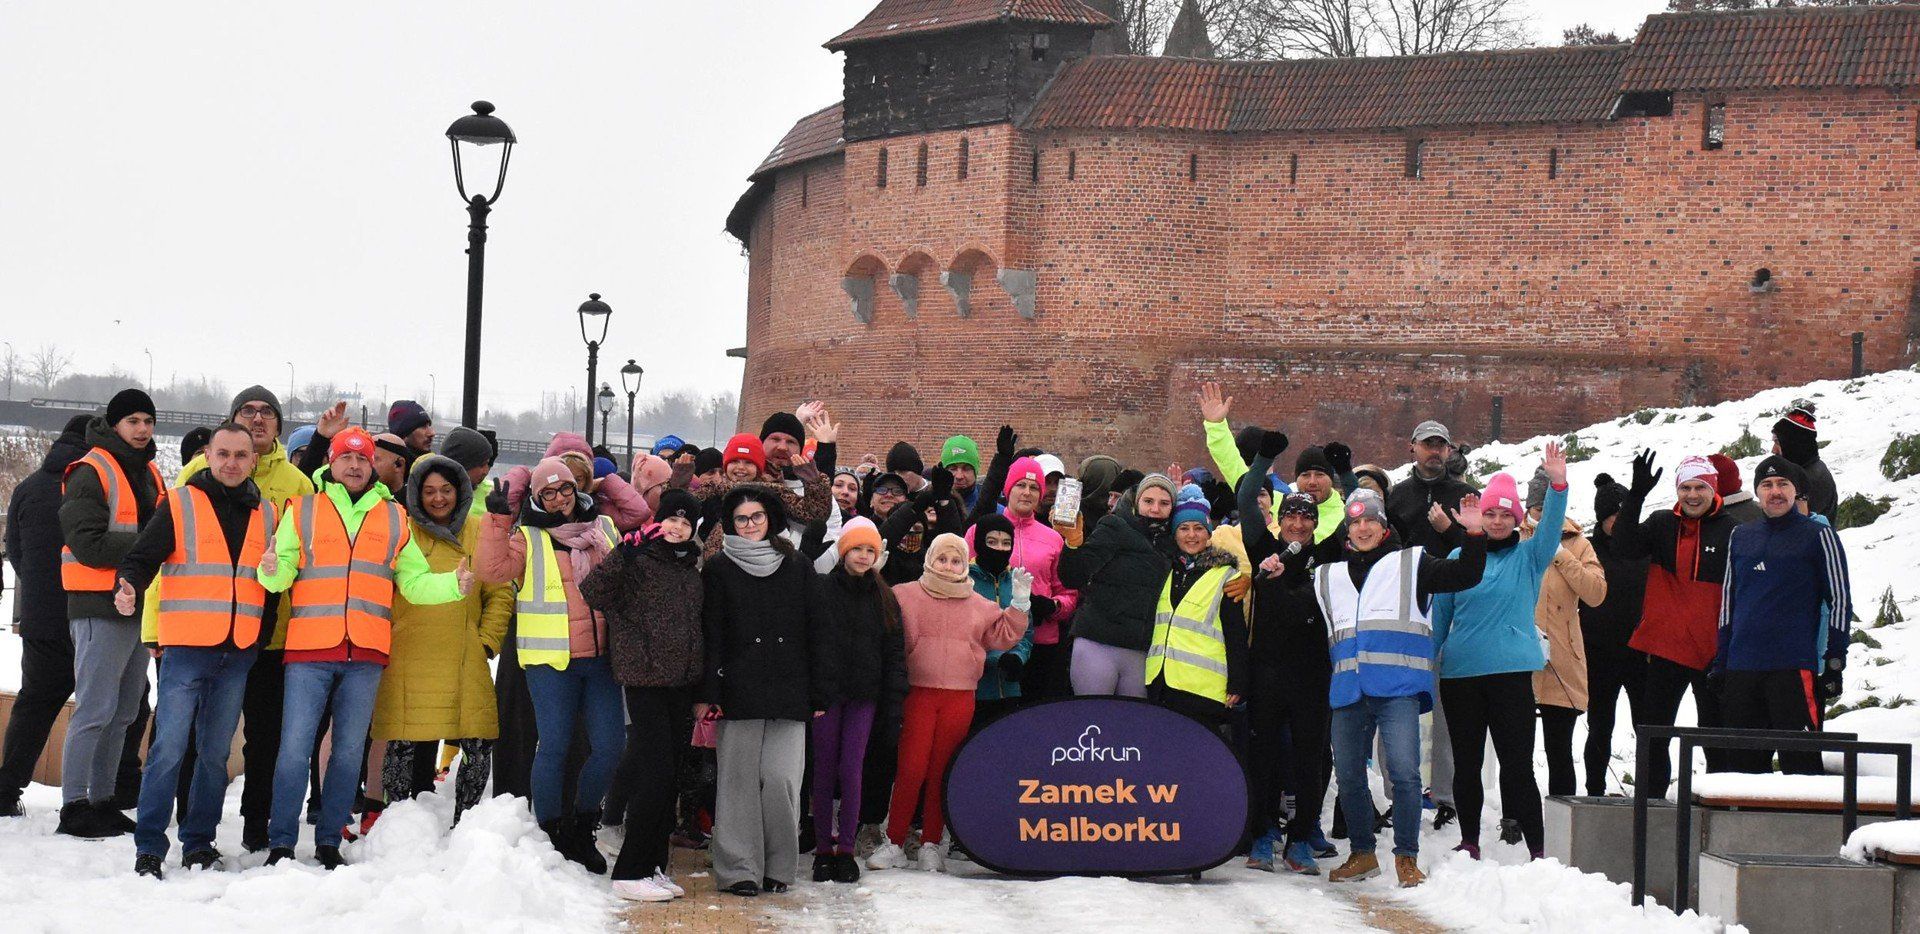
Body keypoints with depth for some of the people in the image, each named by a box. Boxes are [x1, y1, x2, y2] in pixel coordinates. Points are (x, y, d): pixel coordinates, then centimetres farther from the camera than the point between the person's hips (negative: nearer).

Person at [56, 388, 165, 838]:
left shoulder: (150, 475, 18)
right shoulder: (91, 473, -8)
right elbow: (88, 544, -17)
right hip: (101, 607, -8)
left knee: (122, 712, 11)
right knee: (96, 709, -9)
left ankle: (102, 801, 19)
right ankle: (74, 806, -3)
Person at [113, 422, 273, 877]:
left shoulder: (266, 513, 12)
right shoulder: (179, 505, 1)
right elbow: (141, 557, -5)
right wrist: (128, 588, -23)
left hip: (238, 652, 4)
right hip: (186, 647, -4)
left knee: (216, 751, 7)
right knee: (169, 747, -9)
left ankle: (199, 843, 15)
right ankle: (148, 847, -4)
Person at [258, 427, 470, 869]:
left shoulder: (394, 517, 13)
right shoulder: (302, 509, 6)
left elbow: (414, 582, 14)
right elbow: (282, 573, 2)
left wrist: (453, 584, -4)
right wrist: (272, 571, -21)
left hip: (365, 655, 2)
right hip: (309, 651, -2)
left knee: (349, 751, 7)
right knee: (295, 748, -5)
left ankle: (329, 841, 17)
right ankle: (281, 844, 3)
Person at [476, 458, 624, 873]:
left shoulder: (605, 528, 14)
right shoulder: (529, 537, 4)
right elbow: (493, 569, -11)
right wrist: (498, 519, -16)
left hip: (599, 656, 4)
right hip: (550, 657, -3)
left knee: (610, 746, -1)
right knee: (553, 746, -4)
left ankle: (581, 827, 20)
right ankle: (550, 835, 10)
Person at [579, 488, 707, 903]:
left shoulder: (691, 566, 15)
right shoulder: (638, 558, -5)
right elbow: (592, 593, -18)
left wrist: (704, 688, 20)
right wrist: (621, 557, -31)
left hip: (682, 681, 7)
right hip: (645, 678, -7)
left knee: (669, 776, 10)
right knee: (654, 774, -11)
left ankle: (654, 865, 17)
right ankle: (631, 872, -4)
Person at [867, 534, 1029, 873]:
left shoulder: (979, 605, 15)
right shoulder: (905, 596, 5)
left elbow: (1003, 636, 15)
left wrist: (1020, 603, 5)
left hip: (959, 699, 2)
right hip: (918, 694, -2)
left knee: (940, 771, 4)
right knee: (911, 768, -9)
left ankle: (931, 844, 13)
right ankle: (894, 843, 0)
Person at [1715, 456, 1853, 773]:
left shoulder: (1818, 535, 2)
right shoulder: (1740, 537, 16)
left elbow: (1840, 600, 0)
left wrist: (1835, 663, -6)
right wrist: (1720, 662, 16)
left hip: (1795, 667, -5)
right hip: (1740, 668, 5)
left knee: (1799, 760, -7)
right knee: (1745, 760, 8)